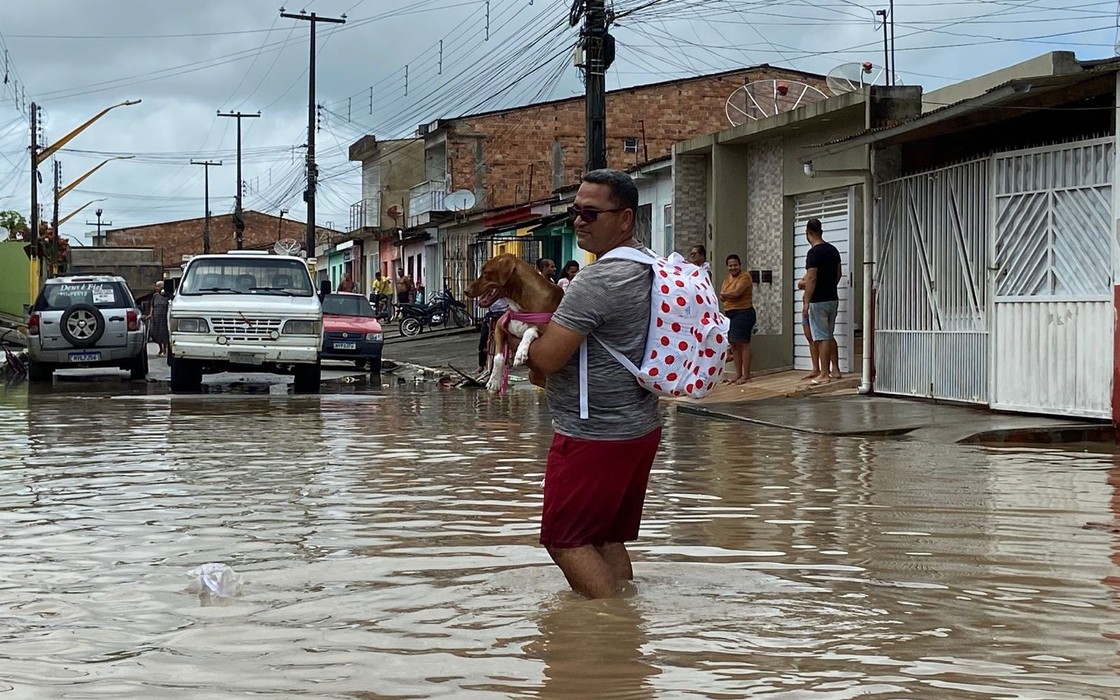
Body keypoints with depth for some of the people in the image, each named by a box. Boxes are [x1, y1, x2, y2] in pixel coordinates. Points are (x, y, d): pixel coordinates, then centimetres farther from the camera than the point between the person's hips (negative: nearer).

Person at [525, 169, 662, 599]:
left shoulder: (596, 281, -21)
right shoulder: (651, 269, 10)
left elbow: (546, 359, -22)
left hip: (592, 435, -9)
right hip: (641, 428, 9)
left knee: (564, 539, 1)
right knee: (608, 539, 17)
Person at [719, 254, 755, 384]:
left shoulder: (745, 277, -8)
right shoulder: (727, 278, 16)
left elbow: (737, 292, -20)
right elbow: (721, 297, 8)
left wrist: (724, 294, -3)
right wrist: (731, 295, -12)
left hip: (743, 313, -8)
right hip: (730, 314, 8)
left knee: (743, 343, -8)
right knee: (734, 344, 7)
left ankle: (746, 375, -6)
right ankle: (738, 374, 13)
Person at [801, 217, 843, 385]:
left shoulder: (813, 253, -16)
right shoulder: (833, 250, 8)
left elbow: (811, 279, -20)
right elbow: (839, 274, 15)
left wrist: (806, 302, -16)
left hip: (818, 301, -8)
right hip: (833, 299, 8)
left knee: (822, 338, -4)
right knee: (830, 336, 16)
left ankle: (824, 375, -2)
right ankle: (836, 371, 18)